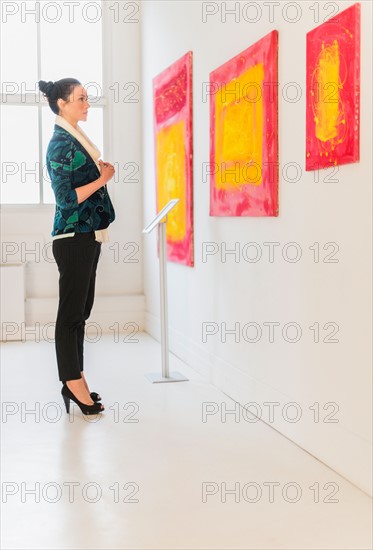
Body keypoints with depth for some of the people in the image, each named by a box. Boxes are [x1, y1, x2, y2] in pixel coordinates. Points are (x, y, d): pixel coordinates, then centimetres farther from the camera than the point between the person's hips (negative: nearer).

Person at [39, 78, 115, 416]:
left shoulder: (76, 139, 15)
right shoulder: (61, 143, -13)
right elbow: (66, 198, -19)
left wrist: (102, 173, 8)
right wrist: (103, 178, -12)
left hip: (88, 235, 10)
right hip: (73, 238, -10)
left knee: (80, 311, 13)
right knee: (71, 313, -1)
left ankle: (75, 382, 21)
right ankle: (74, 384, 8)